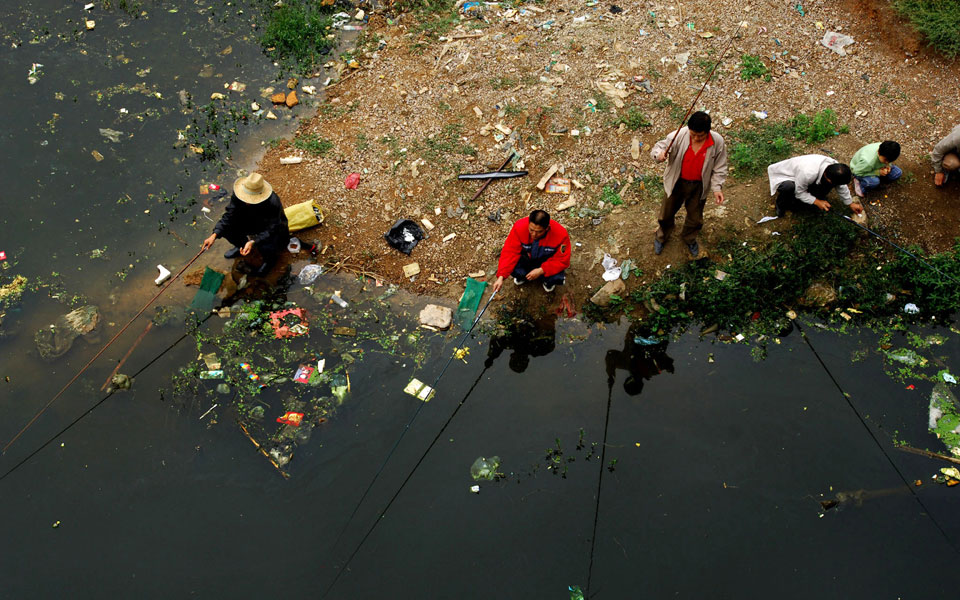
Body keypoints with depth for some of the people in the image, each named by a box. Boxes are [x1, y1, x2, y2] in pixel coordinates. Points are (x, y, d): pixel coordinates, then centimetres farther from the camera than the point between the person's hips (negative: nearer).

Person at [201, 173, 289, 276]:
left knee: (266, 247, -38)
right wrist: (214, 235, -32)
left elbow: (271, 230, -33)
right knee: (226, 227, -18)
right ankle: (242, 246, 15)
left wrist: (253, 242, -47)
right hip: (251, 225, 5)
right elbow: (228, 216, -18)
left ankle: (270, 259, 3)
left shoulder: (273, 203, -37)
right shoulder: (238, 196, -22)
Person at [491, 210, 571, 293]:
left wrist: (540, 271, -33)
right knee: (512, 267, -29)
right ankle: (523, 275, 9)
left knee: (558, 278, -31)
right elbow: (509, 252, -26)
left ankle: (548, 281, 9)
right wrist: (501, 277, -35)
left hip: (547, 262, -1)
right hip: (526, 258, 1)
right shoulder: (519, 227, -29)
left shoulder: (561, 235, -31)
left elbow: (562, 260, -22)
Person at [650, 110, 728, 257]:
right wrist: (659, 154, -41)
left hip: (699, 186, 1)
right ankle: (661, 237, 53)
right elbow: (659, 146, -17)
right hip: (677, 183, -1)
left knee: (695, 218, 22)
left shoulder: (718, 142, -23)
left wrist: (717, 188, -19)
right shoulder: (680, 135, -27)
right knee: (666, 213, 20)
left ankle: (689, 239, 56)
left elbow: (719, 168, -10)